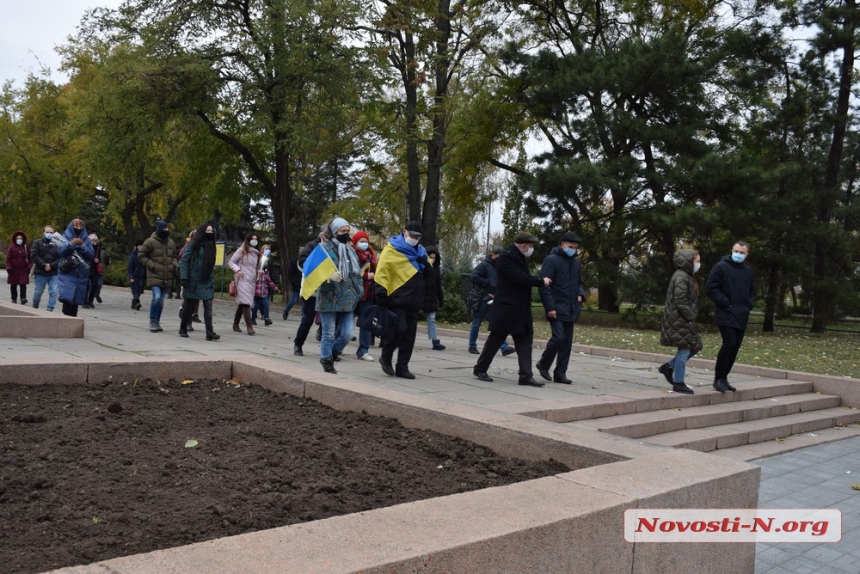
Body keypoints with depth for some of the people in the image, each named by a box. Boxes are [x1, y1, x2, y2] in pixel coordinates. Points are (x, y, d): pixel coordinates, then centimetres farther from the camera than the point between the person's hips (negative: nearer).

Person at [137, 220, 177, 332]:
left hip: (167, 277, 5)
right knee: (157, 297, -19)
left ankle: (156, 322, 23)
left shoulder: (171, 243, 10)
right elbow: (141, 255, -5)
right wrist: (152, 266, -13)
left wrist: (173, 265, 3)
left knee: (161, 301, 10)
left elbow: (174, 256, 23)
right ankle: (152, 321, -2)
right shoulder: (150, 241, -8)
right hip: (154, 276, -5)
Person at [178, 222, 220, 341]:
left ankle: (210, 332, -10)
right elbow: (184, 260, -10)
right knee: (189, 306, 8)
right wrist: (184, 277, -16)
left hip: (207, 282, 4)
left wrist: (212, 278, 11)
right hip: (194, 281, -4)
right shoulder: (193, 245, -7)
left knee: (208, 306, -5)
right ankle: (183, 329, 24)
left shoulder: (211, 246, 11)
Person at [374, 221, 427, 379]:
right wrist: (382, 294, -18)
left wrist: (425, 264, 3)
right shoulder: (391, 250, -5)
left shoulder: (421, 252, 16)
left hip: (414, 301, 7)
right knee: (399, 329, -15)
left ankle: (402, 367, 13)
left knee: (409, 334, 6)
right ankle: (386, 357, 8)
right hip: (397, 299, -7)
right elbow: (382, 272, -11)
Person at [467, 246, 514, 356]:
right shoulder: (484, 265, -10)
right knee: (476, 323, 6)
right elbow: (473, 277, -20)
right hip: (482, 299, -6)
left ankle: (504, 347, -5)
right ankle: (472, 346, 18)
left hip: (493, 300, 6)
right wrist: (488, 282, -18)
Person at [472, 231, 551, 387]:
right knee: (495, 340, 2)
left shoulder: (520, 257, 15)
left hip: (521, 309, 9)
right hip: (506, 308, -9)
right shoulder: (506, 257, -15)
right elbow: (519, 278, -23)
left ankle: (526, 376, 1)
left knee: (525, 341, 2)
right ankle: (480, 369, 17)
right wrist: (541, 282, -15)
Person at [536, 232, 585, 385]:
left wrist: (580, 294, 5)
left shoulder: (576, 262, 14)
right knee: (559, 337, -15)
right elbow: (544, 285, -13)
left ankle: (560, 373, 12)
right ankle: (543, 364, 7)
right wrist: (550, 307, -19)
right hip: (557, 308, -7)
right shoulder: (551, 260, -8)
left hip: (571, 309, 7)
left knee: (567, 341, 5)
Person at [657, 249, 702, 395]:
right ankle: (678, 383, 3)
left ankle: (668, 367, 20)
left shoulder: (688, 276, 17)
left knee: (694, 347, 12)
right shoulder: (681, 277, -16)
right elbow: (680, 302, -22)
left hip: (684, 321, 10)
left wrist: (691, 317, 14)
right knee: (684, 349, -6)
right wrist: (690, 317, -17)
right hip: (680, 321, -10)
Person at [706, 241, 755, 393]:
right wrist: (725, 303, -15)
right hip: (726, 314, -7)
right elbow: (711, 287, -11)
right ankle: (718, 379, -6)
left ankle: (724, 378, 16)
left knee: (735, 347, 6)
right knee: (729, 343, -17)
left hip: (741, 316, 7)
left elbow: (752, 292, 24)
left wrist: (749, 305, 5)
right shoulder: (721, 266, -5)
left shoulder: (748, 271, 15)